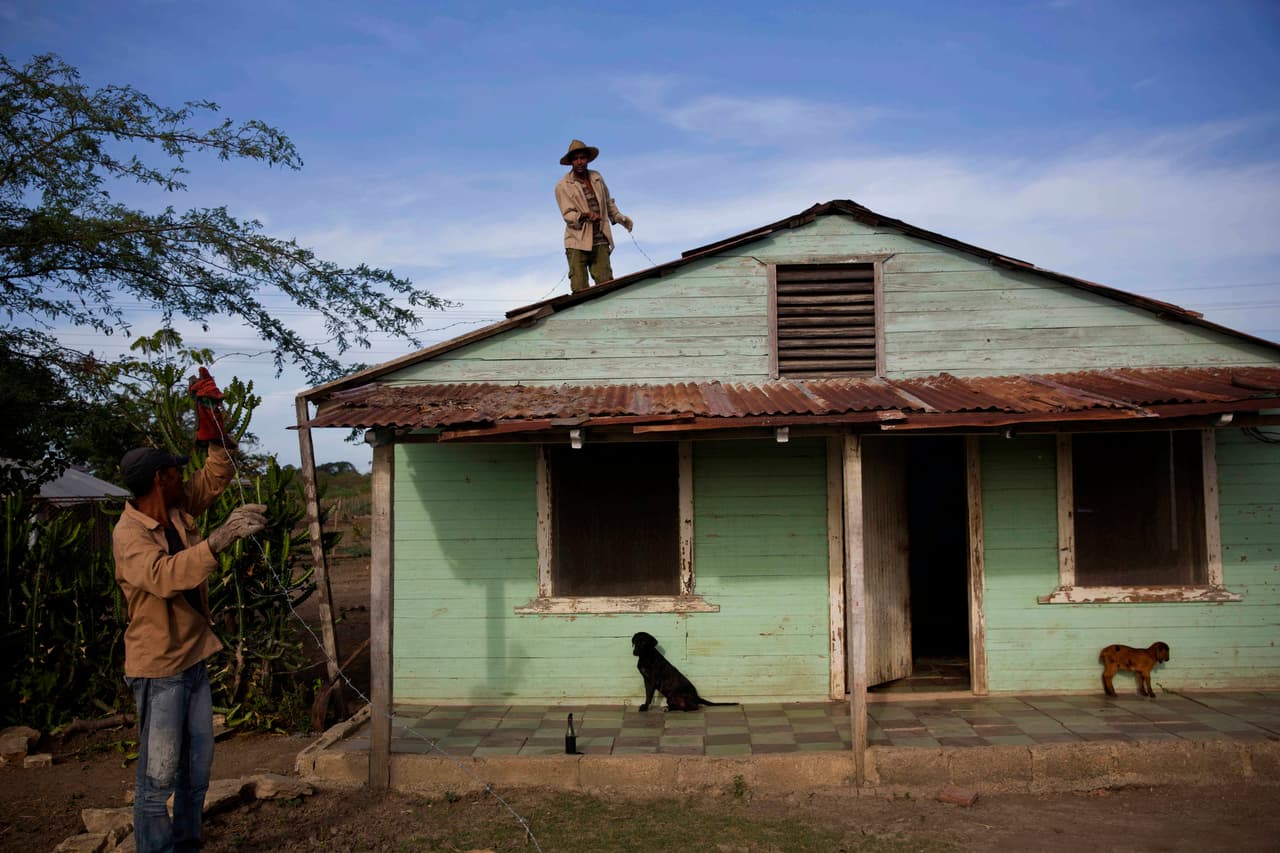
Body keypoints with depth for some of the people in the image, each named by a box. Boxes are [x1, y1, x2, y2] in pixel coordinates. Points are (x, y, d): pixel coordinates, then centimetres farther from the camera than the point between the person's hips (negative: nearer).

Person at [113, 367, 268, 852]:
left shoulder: (178, 509, 3)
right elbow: (165, 575, -37)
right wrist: (221, 538, -44)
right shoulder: (129, 535, -20)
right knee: (159, 776, -2)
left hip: (193, 660, 8)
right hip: (159, 669, -8)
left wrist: (210, 417, 3)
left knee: (197, 770, 16)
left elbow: (216, 475, 13)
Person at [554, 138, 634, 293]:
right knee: (580, 290, -8)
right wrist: (585, 215, -29)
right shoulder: (563, 186, -2)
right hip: (577, 243, -4)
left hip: (600, 242, 4)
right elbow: (568, 215, -10)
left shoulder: (597, 178, 14)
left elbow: (608, 202, 27)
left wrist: (619, 217, 11)